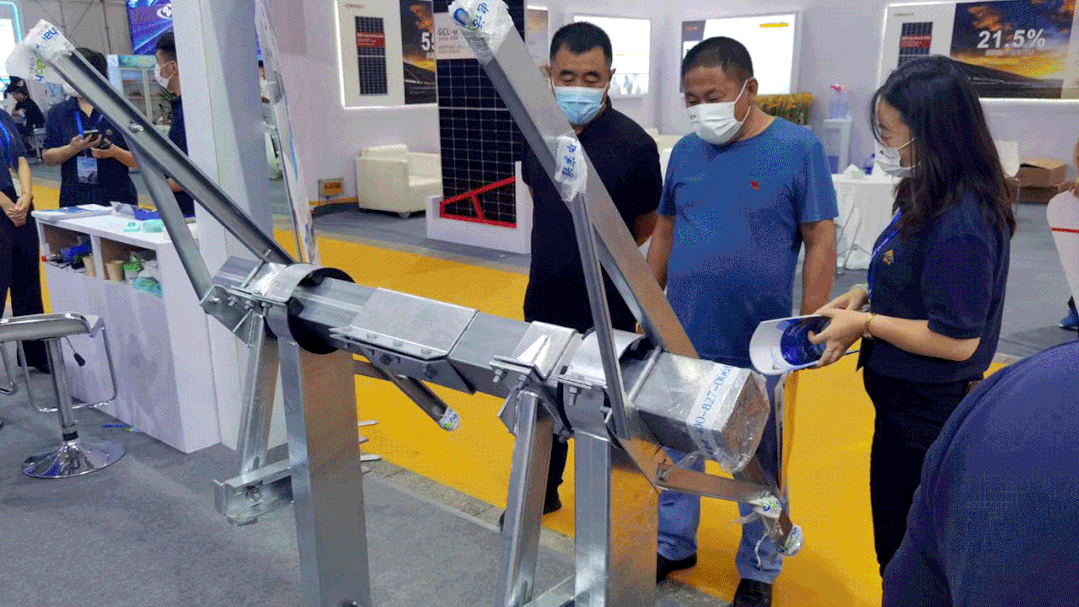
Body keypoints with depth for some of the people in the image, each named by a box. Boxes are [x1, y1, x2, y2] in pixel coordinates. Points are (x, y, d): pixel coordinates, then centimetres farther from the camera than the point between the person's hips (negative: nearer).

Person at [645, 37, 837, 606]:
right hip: (683, 337, 4)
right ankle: (672, 543, 37)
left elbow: (820, 241, -7)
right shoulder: (686, 151, 5)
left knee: (758, 460, 12)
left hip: (760, 346, -4)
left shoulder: (798, 148, -8)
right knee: (674, 445, 15)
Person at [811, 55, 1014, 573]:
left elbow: (956, 340, -26)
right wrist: (866, 294, 1)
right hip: (911, 398, 9)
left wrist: (865, 323, -17)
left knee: (905, 553, 11)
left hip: (924, 410, -9)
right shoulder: (932, 197, 1)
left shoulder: (959, 225, -28)